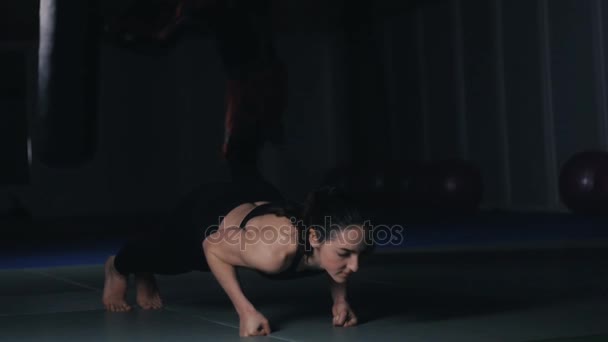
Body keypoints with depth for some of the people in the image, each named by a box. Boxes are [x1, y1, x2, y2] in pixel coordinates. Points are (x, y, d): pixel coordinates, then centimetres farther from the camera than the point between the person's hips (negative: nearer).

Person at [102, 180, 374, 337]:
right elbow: (212, 248, -30)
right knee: (164, 256, 31)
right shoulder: (274, 252, -49)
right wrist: (245, 310, -33)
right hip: (209, 213, -4)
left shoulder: (337, 242, -33)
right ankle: (117, 267, 65)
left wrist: (340, 299, -17)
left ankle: (145, 279, 70)